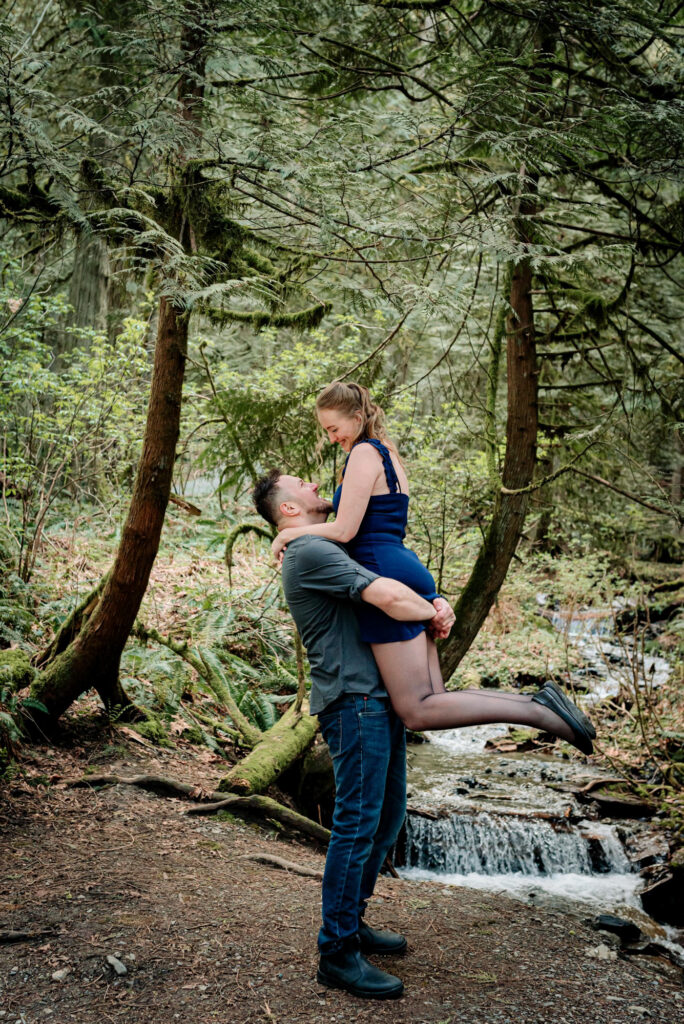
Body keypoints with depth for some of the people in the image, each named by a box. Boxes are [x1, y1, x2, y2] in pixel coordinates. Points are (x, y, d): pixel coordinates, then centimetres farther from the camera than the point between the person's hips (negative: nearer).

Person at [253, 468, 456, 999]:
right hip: (355, 700, -10)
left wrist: (437, 604, 1)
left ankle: (352, 921, 28)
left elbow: (403, 585, 22)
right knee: (358, 822, -7)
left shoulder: (331, 550, 21)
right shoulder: (310, 552, -13)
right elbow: (389, 598, -23)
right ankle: (338, 951, 2)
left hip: (381, 699, 10)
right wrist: (432, 614, -4)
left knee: (388, 815, 16)